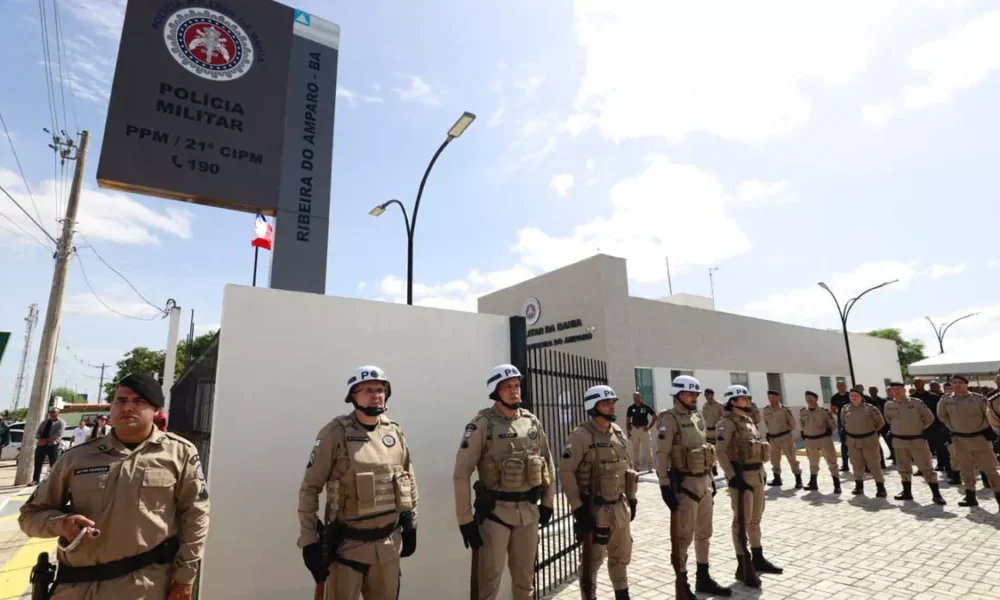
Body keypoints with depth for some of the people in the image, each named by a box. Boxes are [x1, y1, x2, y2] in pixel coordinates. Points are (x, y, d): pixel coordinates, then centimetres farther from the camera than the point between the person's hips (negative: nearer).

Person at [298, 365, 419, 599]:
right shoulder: (335, 433, -13)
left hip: (389, 544, 5)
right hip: (347, 544, -4)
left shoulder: (395, 432, 2)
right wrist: (309, 540, -10)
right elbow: (309, 488, -9)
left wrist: (411, 525, 13)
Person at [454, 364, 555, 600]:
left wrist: (547, 502, 12)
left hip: (529, 510, 5)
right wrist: (465, 519, -14)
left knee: (525, 576, 19)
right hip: (495, 511, -4)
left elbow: (548, 463, 13)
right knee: (489, 578, 6)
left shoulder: (532, 421, 3)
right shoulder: (482, 424, -14)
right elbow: (461, 473, -14)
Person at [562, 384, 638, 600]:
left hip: (619, 506, 7)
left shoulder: (618, 433, 5)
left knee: (621, 554, 22)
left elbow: (628, 466, 15)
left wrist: (632, 498, 15)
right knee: (593, 559, 7)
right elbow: (565, 471, -20)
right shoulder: (581, 436, -18)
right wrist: (578, 507, -19)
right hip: (594, 509, -7)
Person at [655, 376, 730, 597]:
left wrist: (711, 479, 17)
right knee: (684, 537, 1)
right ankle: (682, 584, 14)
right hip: (684, 485, -8)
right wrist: (665, 487, -20)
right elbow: (662, 456, -18)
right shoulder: (669, 420, -15)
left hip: (704, 482, 8)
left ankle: (703, 578, 33)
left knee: (704, 533, 18)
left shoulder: (697, 417, 10)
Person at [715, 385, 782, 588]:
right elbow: (720, 452, -20)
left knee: (755, 519, 19)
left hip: (757, 473, 9)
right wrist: (733, 477, -23)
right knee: (742, 522, -2)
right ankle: (742, 566, 7)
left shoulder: (749, 420, 13)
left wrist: (761, 471, 18)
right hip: (741, 476, -9)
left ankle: (758, 559, 32)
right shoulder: (727, 423, -14)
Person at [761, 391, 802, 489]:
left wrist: (787, 430, 7)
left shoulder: (784, 409, -14)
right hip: (773, 438, 5)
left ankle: (798, 480, 9)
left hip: (785, 437, -5)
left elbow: (792, 422, -4)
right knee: (774, 460, 13)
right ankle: (777, 479, 25)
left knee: (791, 458, -1)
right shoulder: (766, 410, 0)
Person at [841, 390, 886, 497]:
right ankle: (859, 485, 21)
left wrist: (871, 430, 4)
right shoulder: (845, 409, -1)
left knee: (873, 464, 0)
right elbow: (843, 422, 18)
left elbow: (881, 422, 1)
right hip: (852, 440, 4)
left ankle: (880, 487, 10)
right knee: (857, 464, 11)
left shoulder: (870, 408, -12)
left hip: (869, 439, -3)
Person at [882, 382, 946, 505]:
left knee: (926, 468, -2)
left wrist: (919, 429, 5)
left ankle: (936, 495, 5)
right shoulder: (888, 405, 0)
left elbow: (929, 419, 2)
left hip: (917, 440, -3)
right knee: (904, 468, 12)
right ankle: (907, 492, 22)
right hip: (899, 441, 3)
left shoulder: (916, 403, -8)